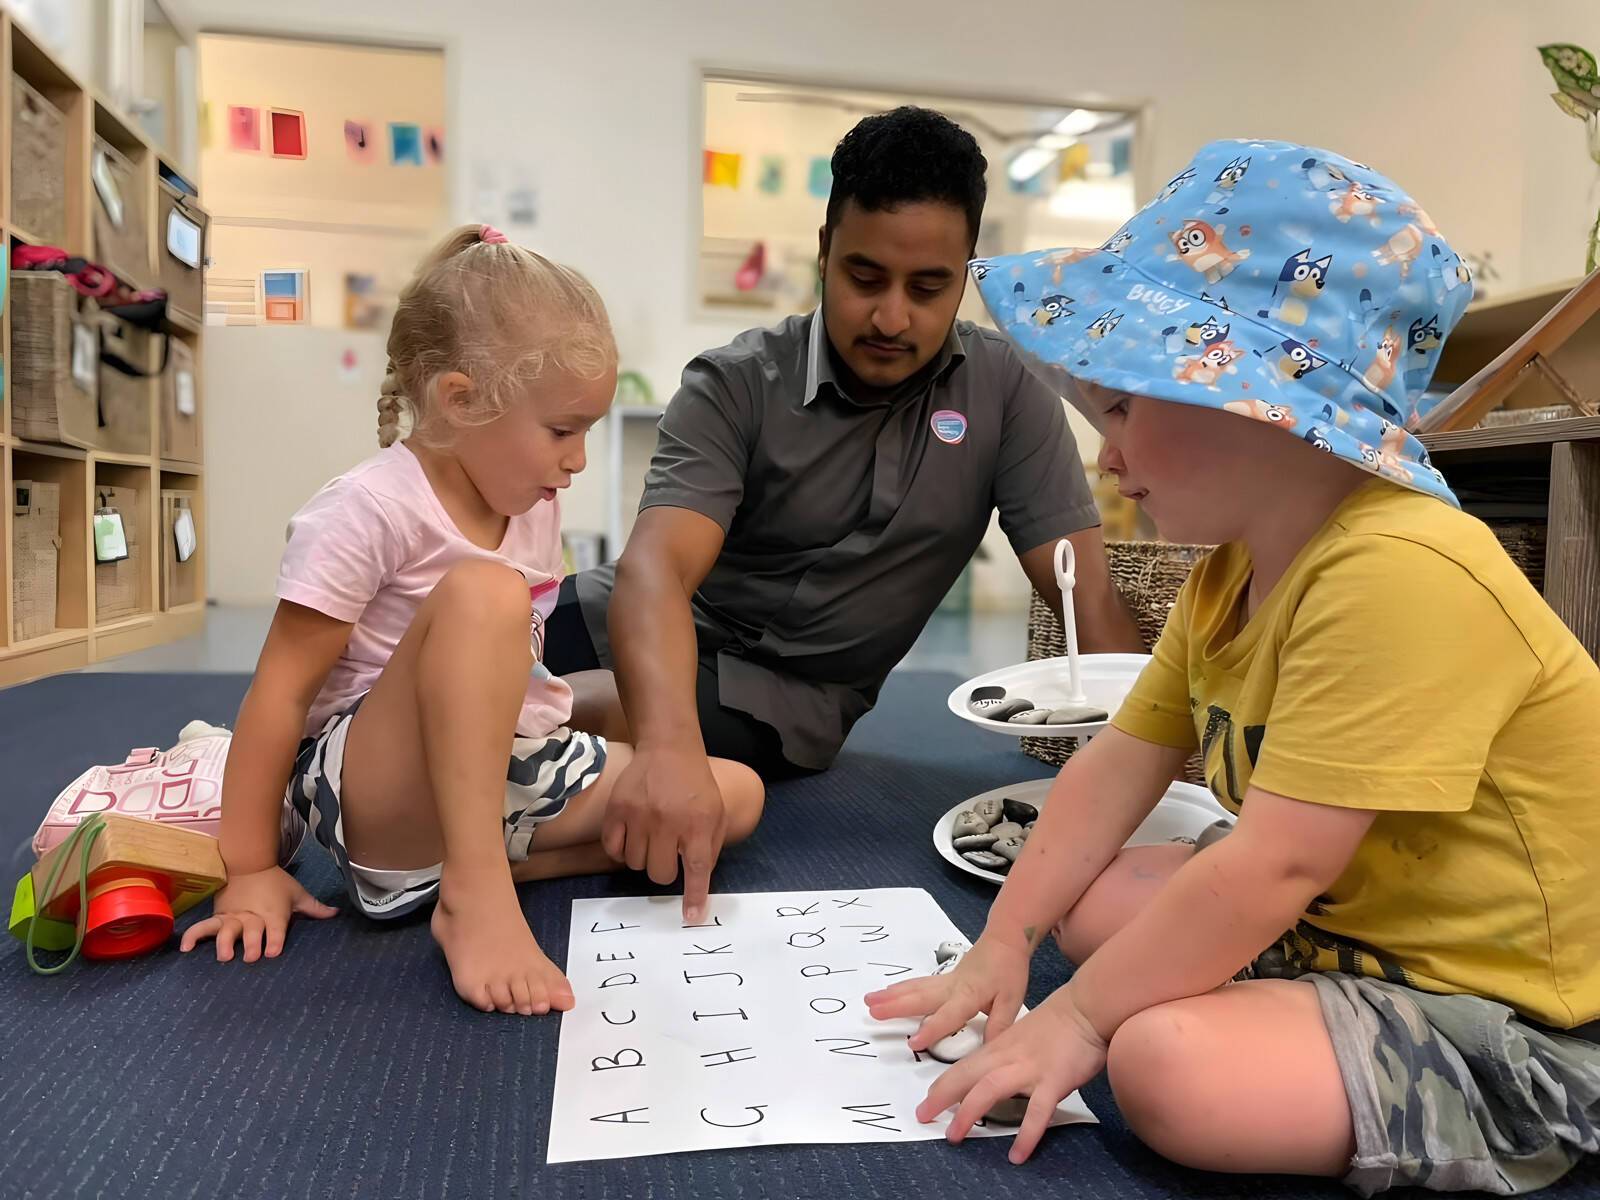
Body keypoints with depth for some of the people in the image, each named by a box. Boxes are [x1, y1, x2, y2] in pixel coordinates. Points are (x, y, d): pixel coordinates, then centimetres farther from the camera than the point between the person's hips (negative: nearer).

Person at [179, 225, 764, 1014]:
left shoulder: (536, 508, 7)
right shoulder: (368, 510, -15)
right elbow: (281, 691, -14)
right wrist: (251, 871, -12)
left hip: (508, 771, 7)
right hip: (377, 793, -7)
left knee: (735, 795, -6)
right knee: (480, 591, -33)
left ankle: (474, 865, -12)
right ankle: (472, 891, -29)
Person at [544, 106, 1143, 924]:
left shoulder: (1005, 392, -9)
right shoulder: (734, 386, -13)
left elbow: (1086, 594, -9)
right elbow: (657, 567, -28)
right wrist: (669, 745, -47)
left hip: (795, 692, -1)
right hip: (660, 640, 1)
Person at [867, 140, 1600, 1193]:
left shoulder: (1398, 574, -30)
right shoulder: (1233, 572, 1)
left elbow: (1274, 867, -30)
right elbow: (1118, 765, 2)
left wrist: (1080, 1018, -19)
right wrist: (1002, 948, -1)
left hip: (1511, 1028, -9)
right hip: (1347, 917, 9)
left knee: (1165, 1063, -29)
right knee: (1093, 898, 9)